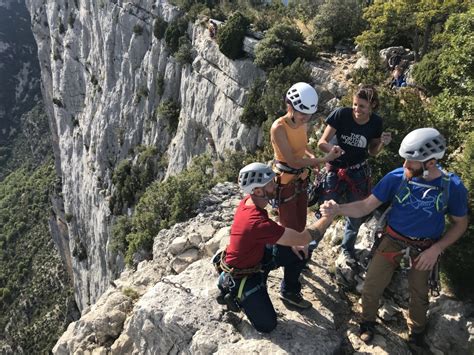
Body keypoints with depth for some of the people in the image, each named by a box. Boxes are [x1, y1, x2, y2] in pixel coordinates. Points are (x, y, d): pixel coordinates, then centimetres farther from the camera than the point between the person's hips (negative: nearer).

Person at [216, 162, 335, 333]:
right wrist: (328, 216, -23)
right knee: (267, 325, -4)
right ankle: (231, 289, 14)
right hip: (242, 275, -8)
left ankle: (289, 292, 24)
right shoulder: (258, 223, -40)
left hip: (255, 255, 8)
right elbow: (303, 239, -34)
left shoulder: (248, 201, -14)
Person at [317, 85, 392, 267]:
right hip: (335, 170, -3)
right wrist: (332, 149, -37)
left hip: (359, 173, 3)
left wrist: (382, 143, -17)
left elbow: (372, 151, 3)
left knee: (356, 214, 13)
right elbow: (322, 142, -16)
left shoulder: (376, 122, -9)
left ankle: (347, 248, 38)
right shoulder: (341, 114, -19)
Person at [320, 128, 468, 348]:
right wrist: (337, 209, -34)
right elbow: (366, 207, -16)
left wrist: (436, 249, -15)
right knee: (371, 288, -1)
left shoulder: (453, 187, -18)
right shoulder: (396, 177, -19)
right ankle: (367, 321, 31)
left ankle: (416, 330, 47)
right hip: (393, 241, 0)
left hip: (425, 248, 0)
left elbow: (460, 223, -3)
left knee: (419, 294, 16)